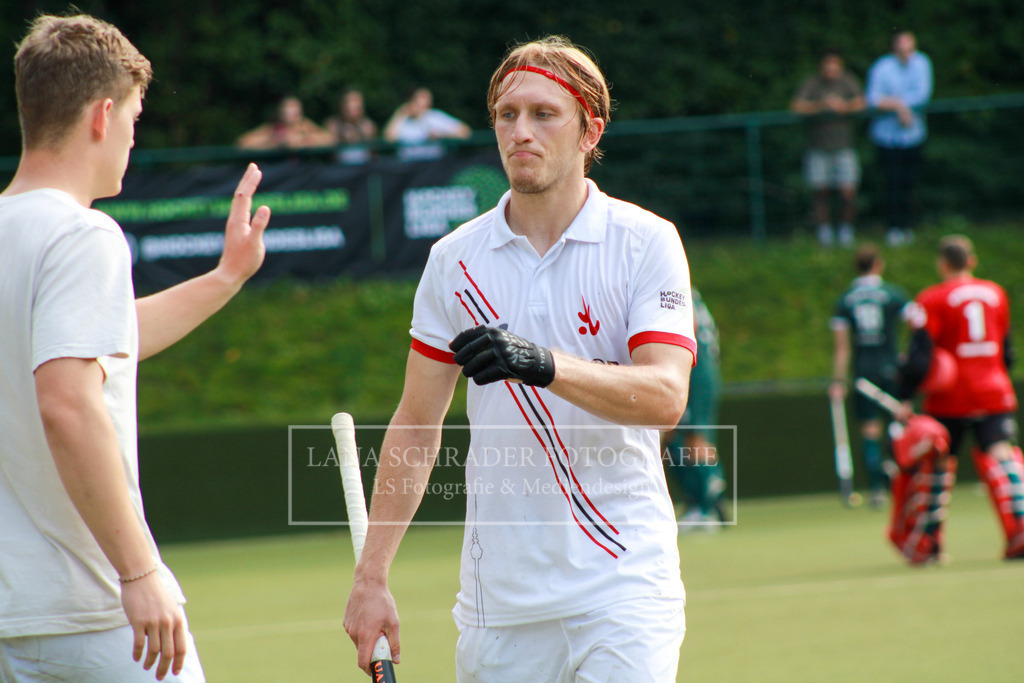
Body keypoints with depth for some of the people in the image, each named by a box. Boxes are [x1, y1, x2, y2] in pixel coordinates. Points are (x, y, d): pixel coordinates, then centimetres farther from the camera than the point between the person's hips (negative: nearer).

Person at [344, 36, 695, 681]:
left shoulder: (645, 242, -3)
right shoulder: (455, 258, 6)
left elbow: (666, 397, -16)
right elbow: (416, 423, 12)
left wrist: (545, 365, -32)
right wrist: (371, 578, 7)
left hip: (623, 586, -3)